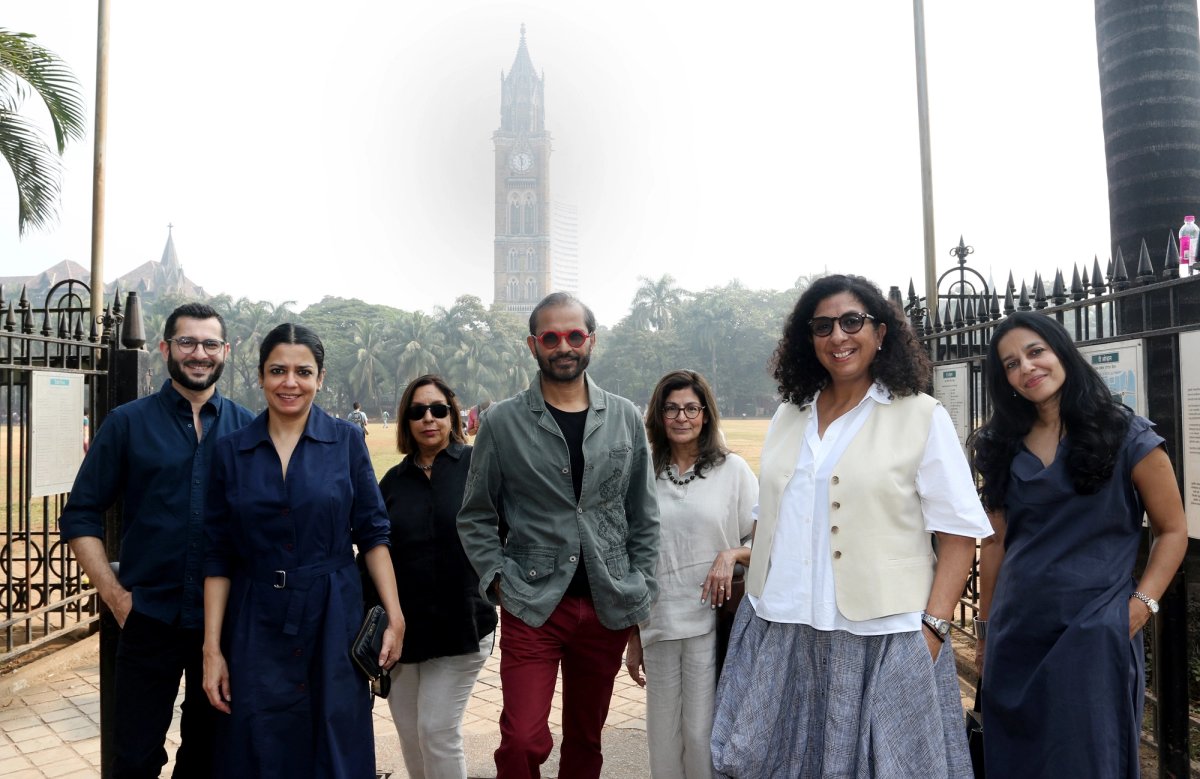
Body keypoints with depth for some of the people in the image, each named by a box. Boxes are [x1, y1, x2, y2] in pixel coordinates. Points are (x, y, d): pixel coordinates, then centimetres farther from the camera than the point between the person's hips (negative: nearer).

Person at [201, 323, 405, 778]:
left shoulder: (347, 441, -1)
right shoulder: (230, 451, 1)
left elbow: (372, 534, 0)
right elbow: (219, 557, 3)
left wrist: (395, 617, -7)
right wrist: (212, 647, 0)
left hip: (334, 620, -1)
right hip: (257, 626, 1)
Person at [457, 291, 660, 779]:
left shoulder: (625, 418, 5)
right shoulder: (502, 422, -2)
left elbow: (644, 516, 9)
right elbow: (475, 517, 4)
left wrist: (643, 594, 5)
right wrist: (500, 579, -6)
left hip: (609, 608, 3)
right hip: (532, 608, -2)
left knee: (586, 739, 15)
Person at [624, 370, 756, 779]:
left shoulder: (733, 469, 0)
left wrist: (732, 554, -17)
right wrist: (633, 636, 12)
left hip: (711, 622, -2)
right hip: (657, 626, 3)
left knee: (701, 734, 1)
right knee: (663, 738, 9)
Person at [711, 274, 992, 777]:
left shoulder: (922, 417, -2)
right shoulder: (788, 417, 12)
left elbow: (959, 531, -5)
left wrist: (932, 627, -12)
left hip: (879, 639, -4)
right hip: (777, 632, 5)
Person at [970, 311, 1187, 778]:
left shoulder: (1127, 436, -4)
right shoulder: (1003, 447, 6)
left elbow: (1173, 531, -1)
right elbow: (995, 542, 9)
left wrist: (1142, 604, -13)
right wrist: (985, 628, 10)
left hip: (1094, 635, -4)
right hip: (1014, 636, 4)